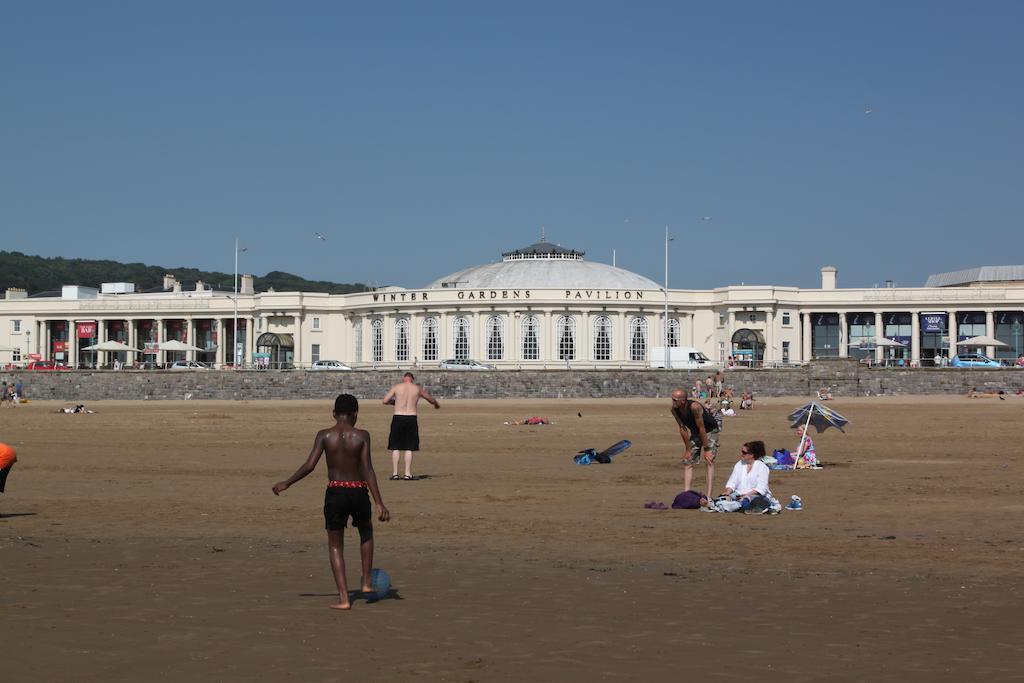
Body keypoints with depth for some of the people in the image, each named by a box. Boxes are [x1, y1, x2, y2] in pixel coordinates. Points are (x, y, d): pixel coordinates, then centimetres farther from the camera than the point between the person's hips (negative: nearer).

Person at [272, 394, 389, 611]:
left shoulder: (324, 435, -3)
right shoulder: (362, 436, -4)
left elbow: (309, 465, -9)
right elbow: (367, 471, -10)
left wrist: (286, 484, 4)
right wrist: (379, 503, -11)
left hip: (335, 493, 0)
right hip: (358, 492, 1)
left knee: (335, 545, 12)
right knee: (366, 531, 30)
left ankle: (344, 597, 2)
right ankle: (366, 581, 28)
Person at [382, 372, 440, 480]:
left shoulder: (397, 387, 3)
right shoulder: (417, 388, 7)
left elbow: (385, 401, -2)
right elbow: (431, 399, 23)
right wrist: (436, 404, 45)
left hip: (398, 418, 0)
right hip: (411, 418, 0)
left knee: (395, 447, 7)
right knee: (409, 448, 5)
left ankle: (395, 473, 5)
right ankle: (407, 474, 3)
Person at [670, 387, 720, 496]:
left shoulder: (694, 407, -36)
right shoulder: (674, 410, -17)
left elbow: (702, 428, -30)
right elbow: (683, 428, -7)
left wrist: (706, 449, -25)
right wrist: (688, 449, -5)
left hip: (710, 431, -7)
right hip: (695, 433, 7)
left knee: (709, 461, -19)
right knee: (687, 461, 2)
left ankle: (708, 494, -24)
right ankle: (686, 492, 3)